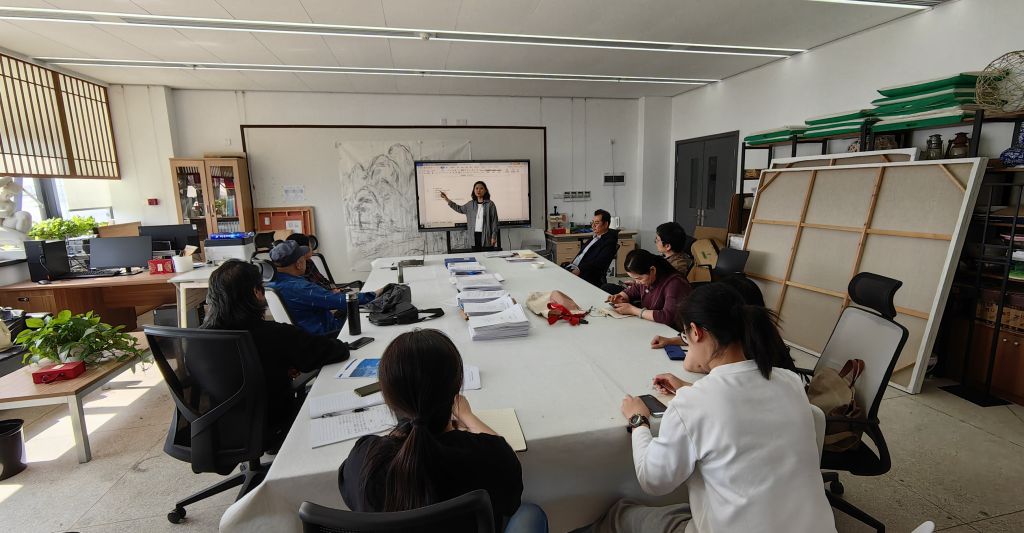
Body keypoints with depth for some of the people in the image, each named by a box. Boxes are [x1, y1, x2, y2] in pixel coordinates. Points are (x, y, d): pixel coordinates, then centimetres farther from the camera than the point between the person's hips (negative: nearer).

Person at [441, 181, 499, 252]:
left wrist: (494, 236, -7)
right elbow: (459, 209, 27)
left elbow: (494, 221, -2)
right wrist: (447, 199, 25)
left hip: (486, 235, -4)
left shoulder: (490, 204, -3)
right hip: (474, 235, 4)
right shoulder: (470, 204, 10)